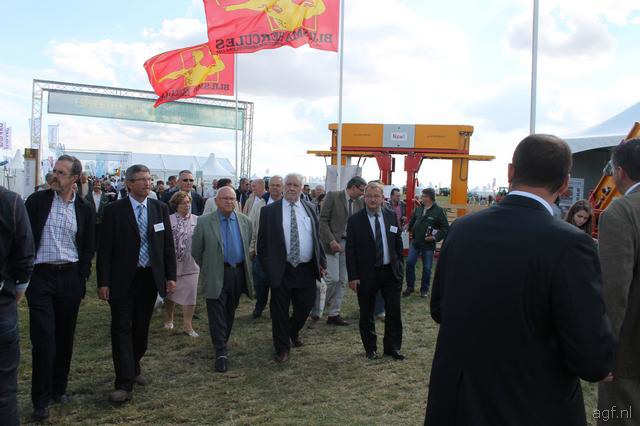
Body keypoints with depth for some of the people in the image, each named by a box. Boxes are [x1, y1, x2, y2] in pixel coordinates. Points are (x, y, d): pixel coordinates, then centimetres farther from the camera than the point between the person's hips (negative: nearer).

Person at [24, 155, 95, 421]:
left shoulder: (84, 209, 4)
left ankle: (59, 388, 29)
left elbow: (88, 248, 9)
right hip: (41, 276, -2)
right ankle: (41, 400, 7)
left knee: (65, 337, 11)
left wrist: (81, 279, 2)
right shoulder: (37, 201, -2)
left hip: (70, 278, 2)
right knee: (44, 339, -5)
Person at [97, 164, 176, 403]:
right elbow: (105, 249, -6)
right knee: (121, 329, -3)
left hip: (150, 277, 3)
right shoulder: (114, 210, -6)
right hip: (123, 279, -3)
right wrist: (103, 282, -10)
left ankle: (134, 367, 35)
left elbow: (168, 244, 6)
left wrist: (171, 276, 2)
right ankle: (124, 384, 1)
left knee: (142, 328, 14)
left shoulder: (160, 208, 4)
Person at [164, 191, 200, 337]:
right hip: (172, 263, 0)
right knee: (170, 293, 17)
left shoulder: (197, 220, 0)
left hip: (191, 264, 1)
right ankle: (168, 319, 39)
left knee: (190, 295, 0)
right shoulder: (168, 220, -4)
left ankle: (187, 325, 11)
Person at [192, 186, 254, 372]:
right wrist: (208, 268, 8)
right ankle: (221, 352, 1)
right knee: (217, 313, -4)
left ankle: (222, 343, 34)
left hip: (238, 273, 4)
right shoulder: (204, 222, -6)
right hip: (216, 275, -4)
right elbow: (196, 251, 2)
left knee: (230, 312, 16)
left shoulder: (245, 221, 5)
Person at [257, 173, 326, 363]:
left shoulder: (310, 208, 9)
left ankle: (293, 332, 44)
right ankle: (282, 348, 22)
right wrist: (267, 267, -3)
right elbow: (262, 242, 0)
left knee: (305, 305, 14)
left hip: (307, 269, 3)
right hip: (281, 270, -3)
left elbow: (317, 237, 13)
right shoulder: (269, 211, -2)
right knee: (280, 310, 5)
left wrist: (321, 261, 7)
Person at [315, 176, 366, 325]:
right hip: (333, 243, -6)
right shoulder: (333, 196, -7)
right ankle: (316, 309, 8)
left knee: (342, 281, 7)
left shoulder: (360, 203, 10)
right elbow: (323, 220, -10)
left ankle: (334, 314, 15)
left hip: (349, 244, 6)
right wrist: (331, 240, -18)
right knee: (332, 278, -11)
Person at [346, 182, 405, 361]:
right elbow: (350, 250, -6)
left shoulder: (391, 216, 4)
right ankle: (371, 348, 26)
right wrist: (352, 276, -10)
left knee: (394, 312, 10)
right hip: (366, 274, -2)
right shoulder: (355, 220, -6)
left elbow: (398, 243, 10)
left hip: (391, 271, 3)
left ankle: (392, 347, 26)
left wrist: (400, 267, 5)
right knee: (367, 314, 9)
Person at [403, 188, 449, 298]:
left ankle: (424, 289, 23)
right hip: (415, 242, 4)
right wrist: (409, 227, 8)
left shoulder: (439, 211, -12)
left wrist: (436, 237, -20)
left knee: (427, 268, 6)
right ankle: (410, 287, 16)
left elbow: (445, 228, -11)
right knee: (409, 263, 0)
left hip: (428, 244, -4)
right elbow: (412, 220, 21)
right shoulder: (419, 208, 3)